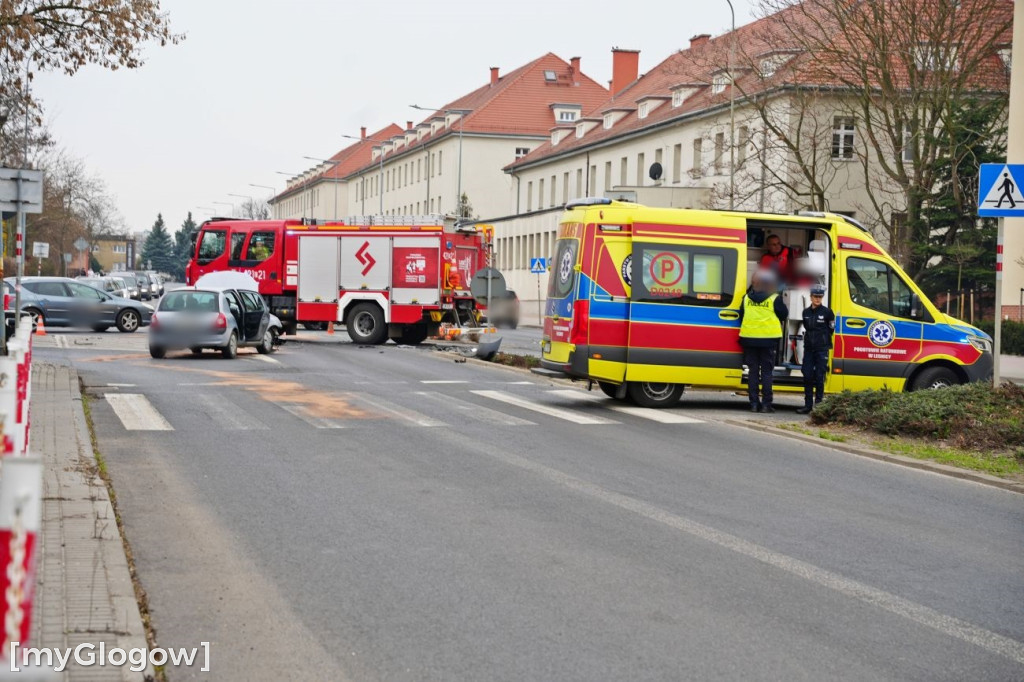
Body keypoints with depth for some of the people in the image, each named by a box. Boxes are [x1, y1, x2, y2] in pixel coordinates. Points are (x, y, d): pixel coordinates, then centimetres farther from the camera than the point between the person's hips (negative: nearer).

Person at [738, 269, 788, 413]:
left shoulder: (746, 298, 2)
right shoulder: (775, 299, -9)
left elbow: (741, 316, 9)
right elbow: (784, 314, 2)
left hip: (749, 339, 3)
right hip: (768, 339, -3)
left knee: (753, 370, 7)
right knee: (767, 371, 3)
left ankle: (754, 403, 4)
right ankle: (766, 403, -1)